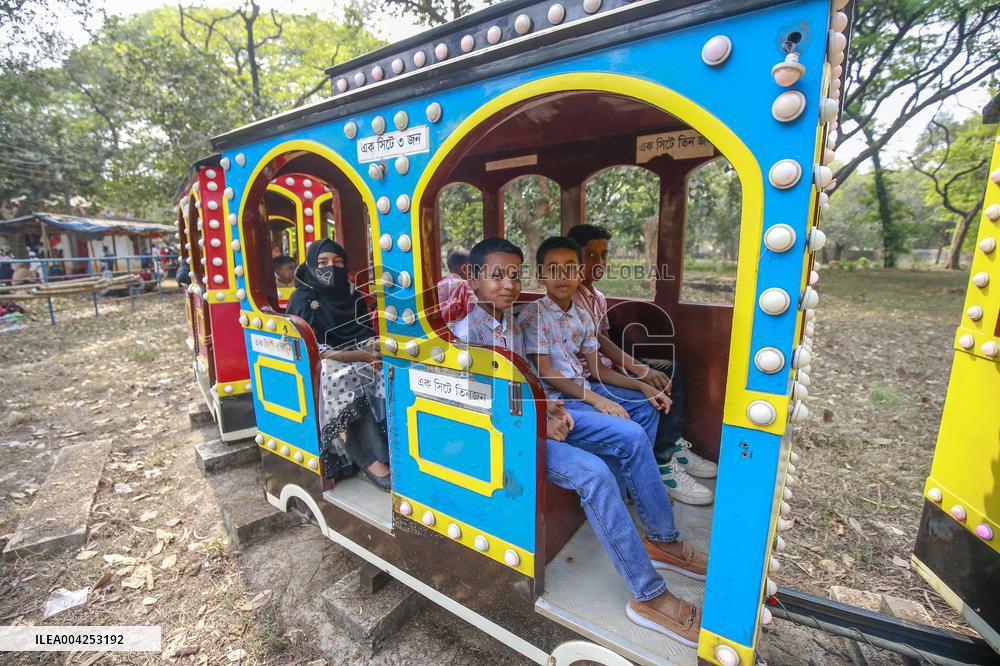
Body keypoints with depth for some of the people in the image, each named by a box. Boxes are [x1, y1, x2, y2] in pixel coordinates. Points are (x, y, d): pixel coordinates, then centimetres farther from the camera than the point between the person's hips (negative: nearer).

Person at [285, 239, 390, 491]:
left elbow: (367, 332, 9)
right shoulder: (303, 298, -1)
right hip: (322, 368, -4)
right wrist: (360, 355, -27)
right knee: (343, 379, -36)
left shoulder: (353, 294, 12)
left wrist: (373, 347, -18)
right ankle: (372, 460, -34)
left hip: (359, 359, 4)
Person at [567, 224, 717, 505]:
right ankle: (662, 465, -8)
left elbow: (603, 342, 12)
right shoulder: (569, 297, -15)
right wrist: (640, 370, -22)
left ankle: (675, 447, 9)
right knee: (653, 386, -24)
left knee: (671, 369, 5)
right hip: (583, 375, -10)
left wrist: (636, 365, -3)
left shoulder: (598, 297, 15)